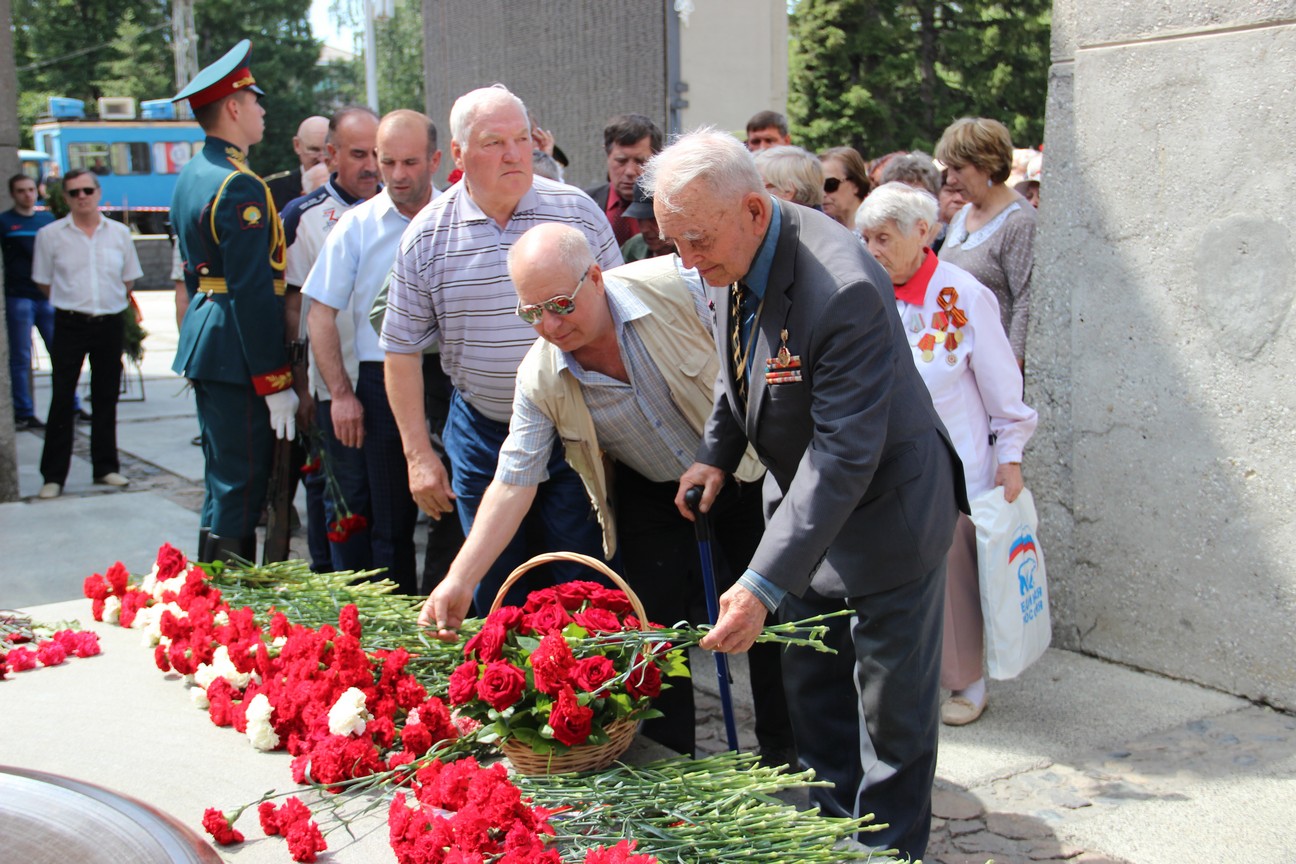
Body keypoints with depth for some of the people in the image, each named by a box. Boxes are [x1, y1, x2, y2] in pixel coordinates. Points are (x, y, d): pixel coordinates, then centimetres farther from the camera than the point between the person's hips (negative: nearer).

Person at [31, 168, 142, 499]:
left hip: (110, 324, 2)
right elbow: (44, 282, 6)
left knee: (106, 398, 10)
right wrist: (72, 301, 8)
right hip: (70, 325, -2)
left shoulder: (119, 233, 5)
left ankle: (106, 467, 21)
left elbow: (128, 279, 14)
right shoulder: (51, 234, -1)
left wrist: (111, 303, 8)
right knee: (62, 400, -3)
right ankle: (53, 476, 3)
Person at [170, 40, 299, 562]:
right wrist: (276, 383, -19)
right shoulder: (240, 187, -18)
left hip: (204, 340, 10)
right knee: (239, 492, -4)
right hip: (237, 354, -10)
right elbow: (253, 293, -21)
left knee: (222, 482, 19)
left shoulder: (192, 175, 13)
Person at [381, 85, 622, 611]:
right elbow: (402, 349, 2)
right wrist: (418, 454, -2)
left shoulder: (578, 211, -4)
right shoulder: (427, 235, -3)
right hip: (482, 433, 1)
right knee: (493, 596, 12)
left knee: (587, 588, 5)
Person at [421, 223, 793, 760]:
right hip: (654, 497, 1)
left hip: (743, 472, -1)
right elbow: (512, 483, -16)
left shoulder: (676, 284, -28)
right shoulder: (540, 380, -20)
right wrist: (460, 580, -24)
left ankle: (784, 756, 27)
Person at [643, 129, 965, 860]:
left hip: (882, 509, -8)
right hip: (804, 499, 8)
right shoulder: (733, 257, -8)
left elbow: (844, 455, -34)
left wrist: (765, 584, -36)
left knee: (891, 704, 8)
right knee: (813, 686, 19)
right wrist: (717, 454, -3)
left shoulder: (844, 290, -34)